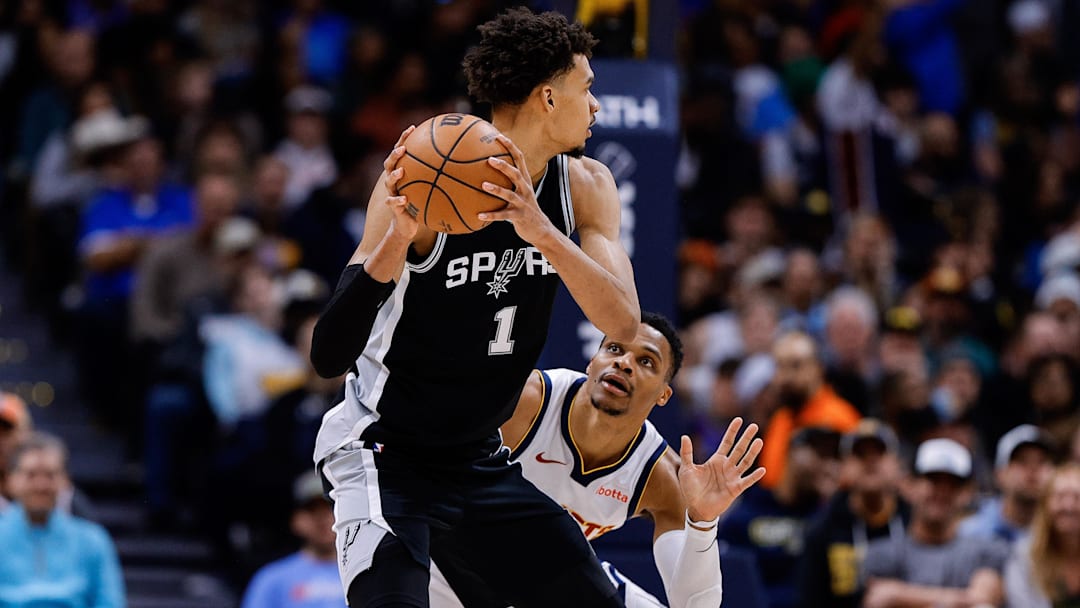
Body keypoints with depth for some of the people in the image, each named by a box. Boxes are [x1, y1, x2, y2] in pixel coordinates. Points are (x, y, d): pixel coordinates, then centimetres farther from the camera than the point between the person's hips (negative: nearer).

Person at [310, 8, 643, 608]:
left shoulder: (585, 187, -2)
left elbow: (622, 322, -17)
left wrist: (540, 231, -32)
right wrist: (396, 240, -42)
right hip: (385, 455, -7)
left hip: (481, 461, 7)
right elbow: (328, 357, -25)